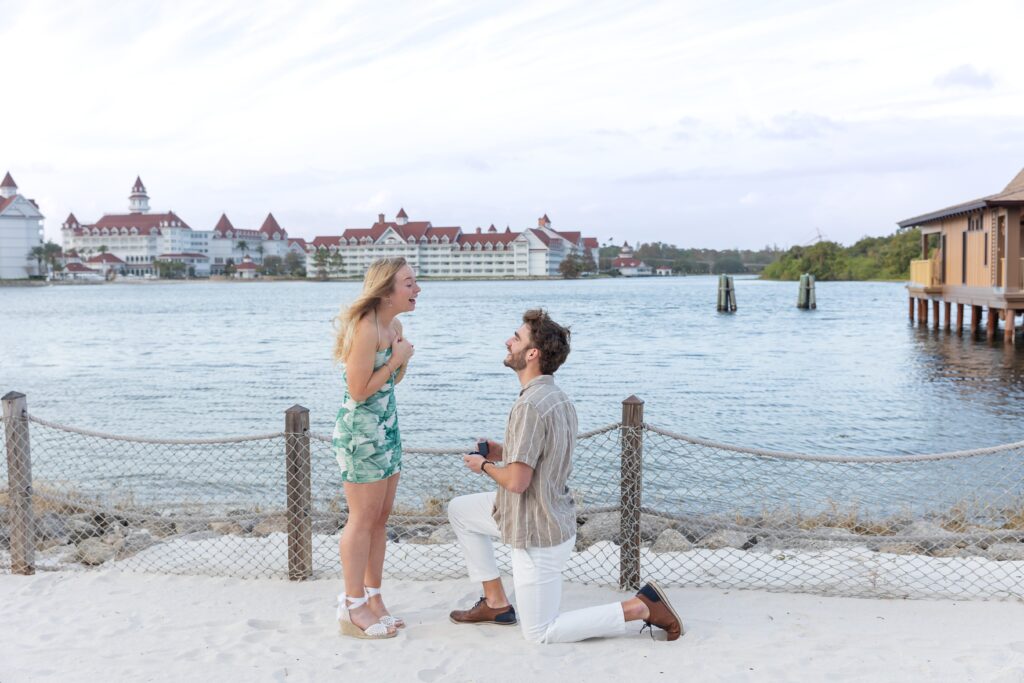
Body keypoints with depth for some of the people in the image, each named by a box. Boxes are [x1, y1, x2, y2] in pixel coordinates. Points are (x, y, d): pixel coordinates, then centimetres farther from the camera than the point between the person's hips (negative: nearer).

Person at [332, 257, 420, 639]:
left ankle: (373, 599, 24)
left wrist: (403, 357, 0)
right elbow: (359, 390, -20)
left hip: (387, 428, 9)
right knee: (363, 520, -2)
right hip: (360, 430, -9)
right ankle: (353, 609, 10)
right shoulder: (366, 328, -20)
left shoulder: (394, 325, 8)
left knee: (380, 518, 13)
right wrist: (397, 359, -14)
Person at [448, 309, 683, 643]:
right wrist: (504, 452, 8)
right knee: (459, 510, 21)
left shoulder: (529, 406, -26)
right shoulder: (557, 397, 3)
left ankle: (641, 607, -1)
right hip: (552, 518, 9)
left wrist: (485, 465, -8)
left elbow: (516, 481, -27)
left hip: (539, 535, -9)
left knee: (539, 633, 5)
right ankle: (496, 602, 24)